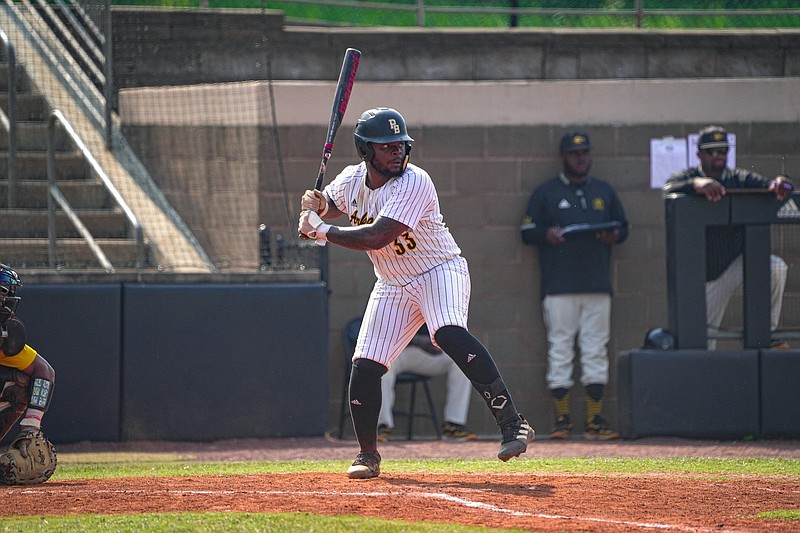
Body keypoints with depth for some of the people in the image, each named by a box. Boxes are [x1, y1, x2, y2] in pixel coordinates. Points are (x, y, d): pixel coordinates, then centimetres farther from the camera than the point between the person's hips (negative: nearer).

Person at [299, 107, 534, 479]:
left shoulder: (414, 183, -24)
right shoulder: (351, 181, -2)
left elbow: (376, 237, -31)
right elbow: (328, 207, 19)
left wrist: (323, 232, -24)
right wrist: (316, 205, -6)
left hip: (439, 271, -7)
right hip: (393, 287, 7)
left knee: (450, 335, -34)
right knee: (364, 367, -2)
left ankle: (512, 424, -37)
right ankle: (367, 456, 18)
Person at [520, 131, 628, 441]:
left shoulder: (604, 192, 18)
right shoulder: (546, 192, 8)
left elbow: (623, 227, 22)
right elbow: (528, 232, 6)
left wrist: (614, 236, -1)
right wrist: (548, 234, -14)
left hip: (597, 286, 3)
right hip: (559, 286, -3)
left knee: (596, 350, -1)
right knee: (560, 349, -5)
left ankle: (595, 421, 0)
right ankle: (562, 421, -2)